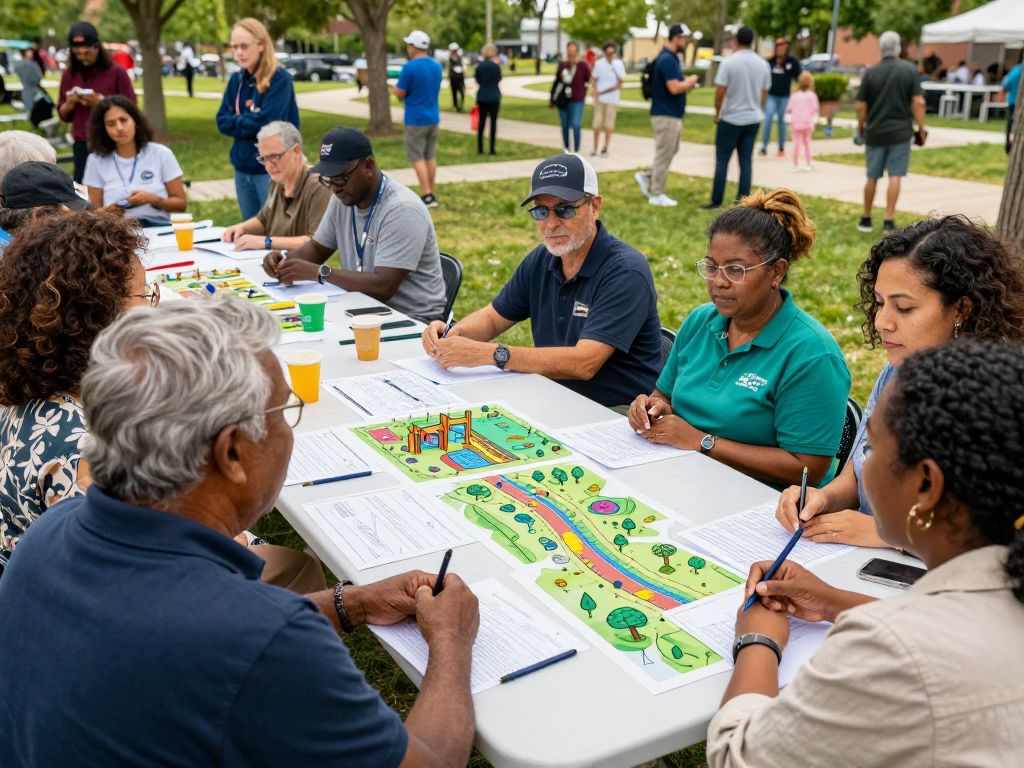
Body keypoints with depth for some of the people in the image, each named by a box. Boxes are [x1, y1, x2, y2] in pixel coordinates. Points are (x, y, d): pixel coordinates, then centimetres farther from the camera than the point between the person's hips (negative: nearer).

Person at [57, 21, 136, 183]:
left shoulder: (116, 72, -2)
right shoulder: (69, 74, 9)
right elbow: (63, 115, 14)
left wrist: (102, 102, -15)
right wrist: (70, 103, -7)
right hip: (82, 146, 3)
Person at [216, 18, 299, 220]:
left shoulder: (280, 78, -10)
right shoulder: (236, 80, 10)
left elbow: (266, 122, -18)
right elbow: (222, 121, 5)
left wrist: (237, 121, -3)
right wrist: (248, 121, -10)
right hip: (242, 168, 7)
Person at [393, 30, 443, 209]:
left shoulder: (409, 67, -16)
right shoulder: (437, 66, 7)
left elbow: (400, 95, -12)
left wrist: (392, 87, 10)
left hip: (416, 120, -7)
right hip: (433, 118, 7)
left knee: (417, 158, -2)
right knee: (431, 157, 11)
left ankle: (427, 196, -7)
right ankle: (430, 194, 15)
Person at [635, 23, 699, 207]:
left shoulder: (671, 58, 13)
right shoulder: (667, 60, -19)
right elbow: (674, 88, -26)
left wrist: (686, 84, 5)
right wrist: (690, 81, -8)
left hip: (672, 114, 10)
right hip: (666, 115, -10)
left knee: (669, 151, 17)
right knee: (664, 154, -2)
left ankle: (646, 177, 23)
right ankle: (657, 194, 5)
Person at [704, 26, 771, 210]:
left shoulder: (729, 62, -12)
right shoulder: (763, 64, 3)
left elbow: (720, 92, -14)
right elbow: (765, 93, 10)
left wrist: (717, 113, 1)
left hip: (731, 119, -4)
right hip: (753, 119, 4)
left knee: (722, 160, 3)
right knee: (746, 161, 7)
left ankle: (716, 201, 4)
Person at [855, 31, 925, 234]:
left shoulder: (870, 72, -1)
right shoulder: (910, 70, -3)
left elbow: (861, 105, 0)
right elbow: (918, 102, -8)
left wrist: (861, 127, 14)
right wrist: (921, 128, 0)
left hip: (875, 133, 2)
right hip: (900, 133, -2)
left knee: (872, 177, 11)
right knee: (895, 177, 0)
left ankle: (866, 219, 19)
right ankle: (888, 221, -5)